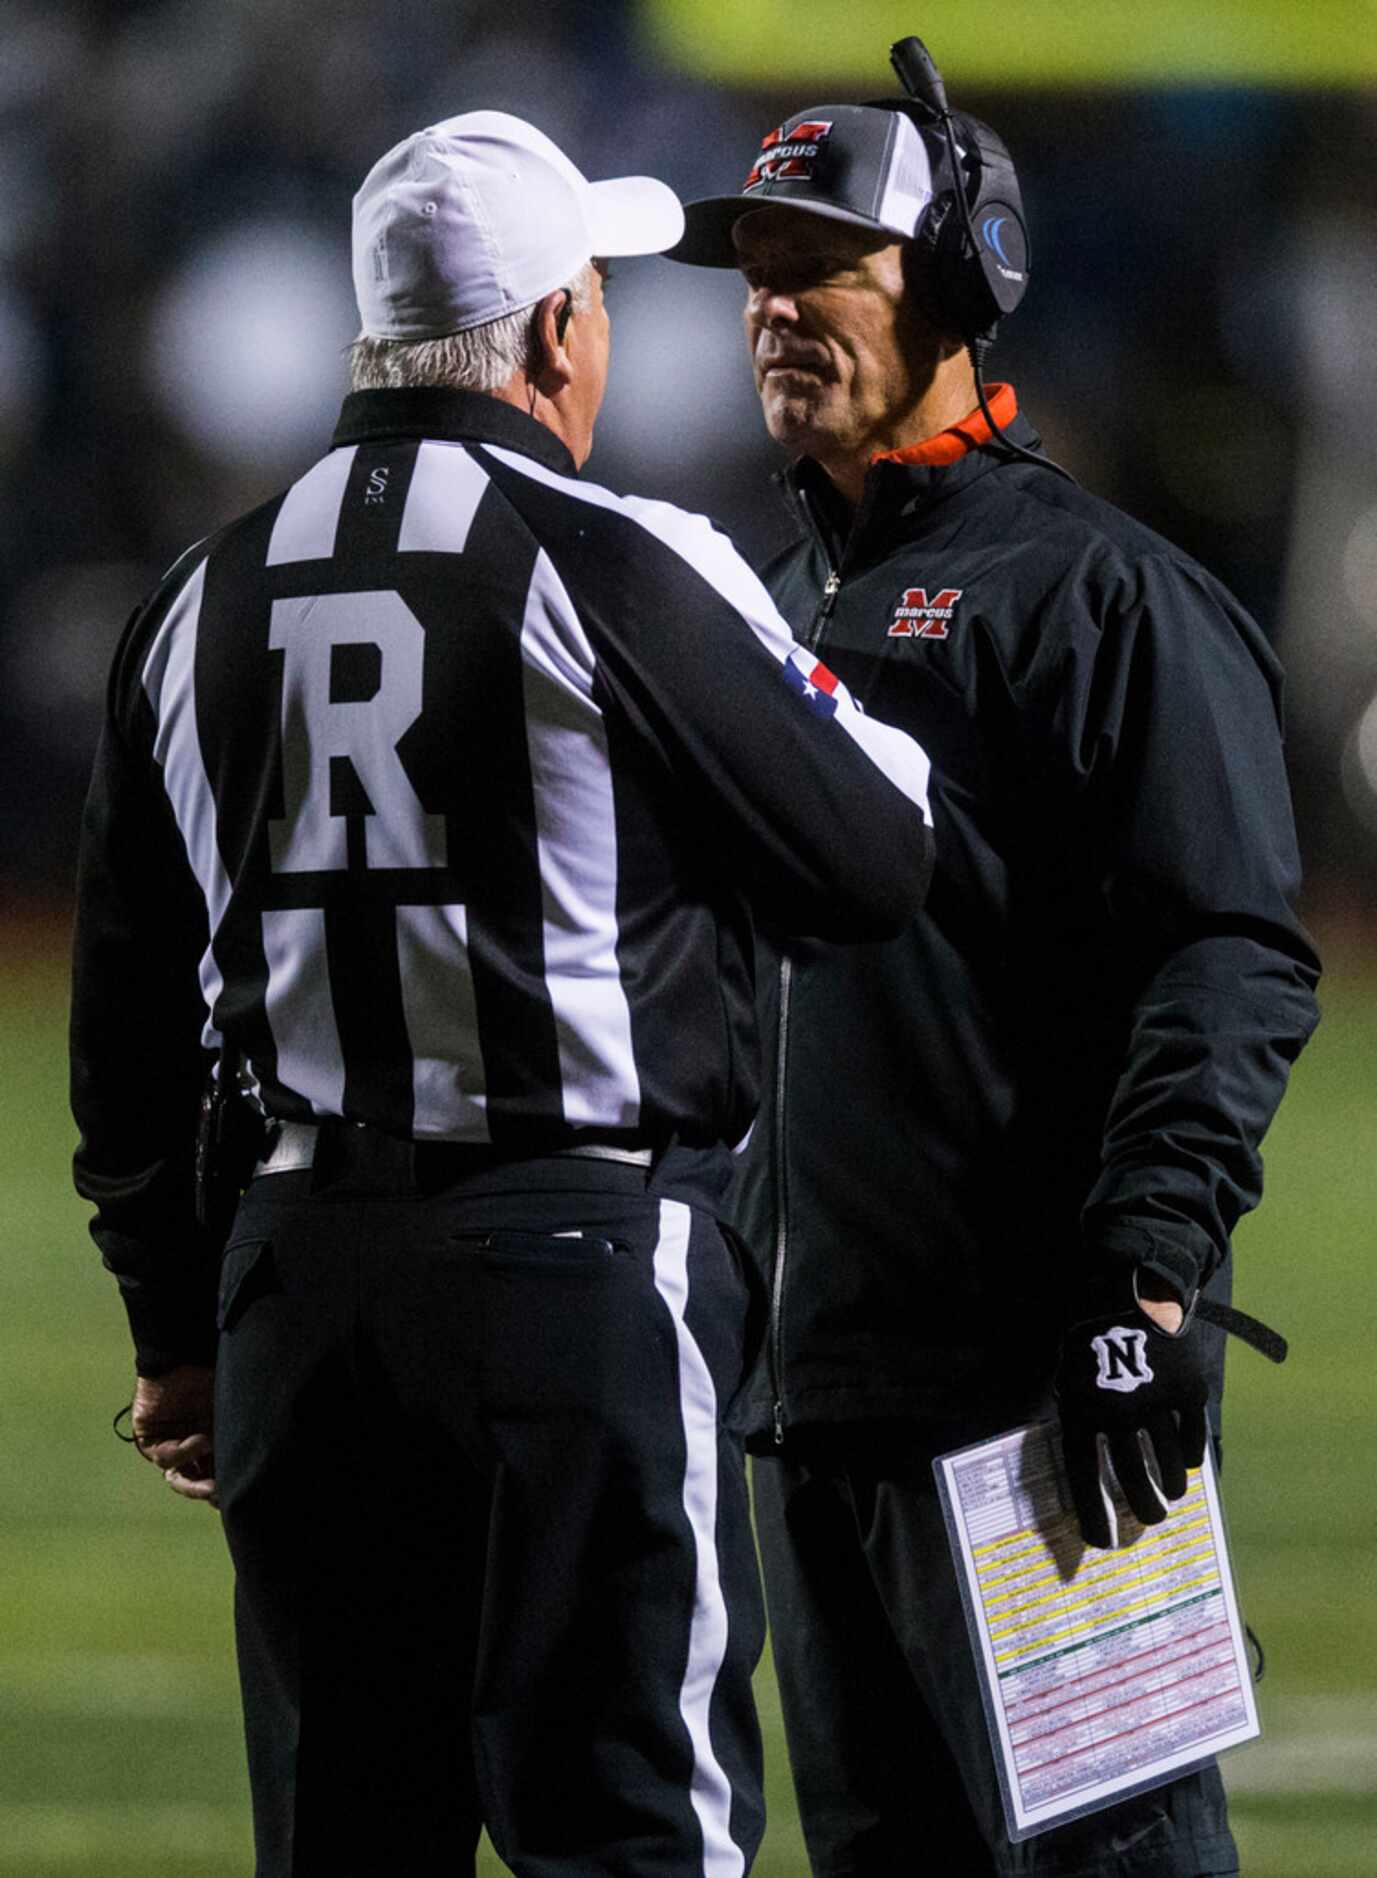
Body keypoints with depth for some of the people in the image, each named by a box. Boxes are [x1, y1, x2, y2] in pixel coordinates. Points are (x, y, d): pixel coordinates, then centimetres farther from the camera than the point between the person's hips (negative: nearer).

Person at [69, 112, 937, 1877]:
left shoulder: (201, 603, 11)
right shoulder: (616, 566, -8)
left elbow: (127, 1016, 16)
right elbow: (871, 861, -6)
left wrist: (175, 1328, 23)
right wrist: (902, 720, 16)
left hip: (293, 1276, 6)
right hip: (587, 1263, -6)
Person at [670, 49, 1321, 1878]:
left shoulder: (1096, 593, -6)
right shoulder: (777, 610, 20)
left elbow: (1231, 964, -14)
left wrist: (1149, 1275, -22)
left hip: (1039, 1370, -8)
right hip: (809, 1383, 8)